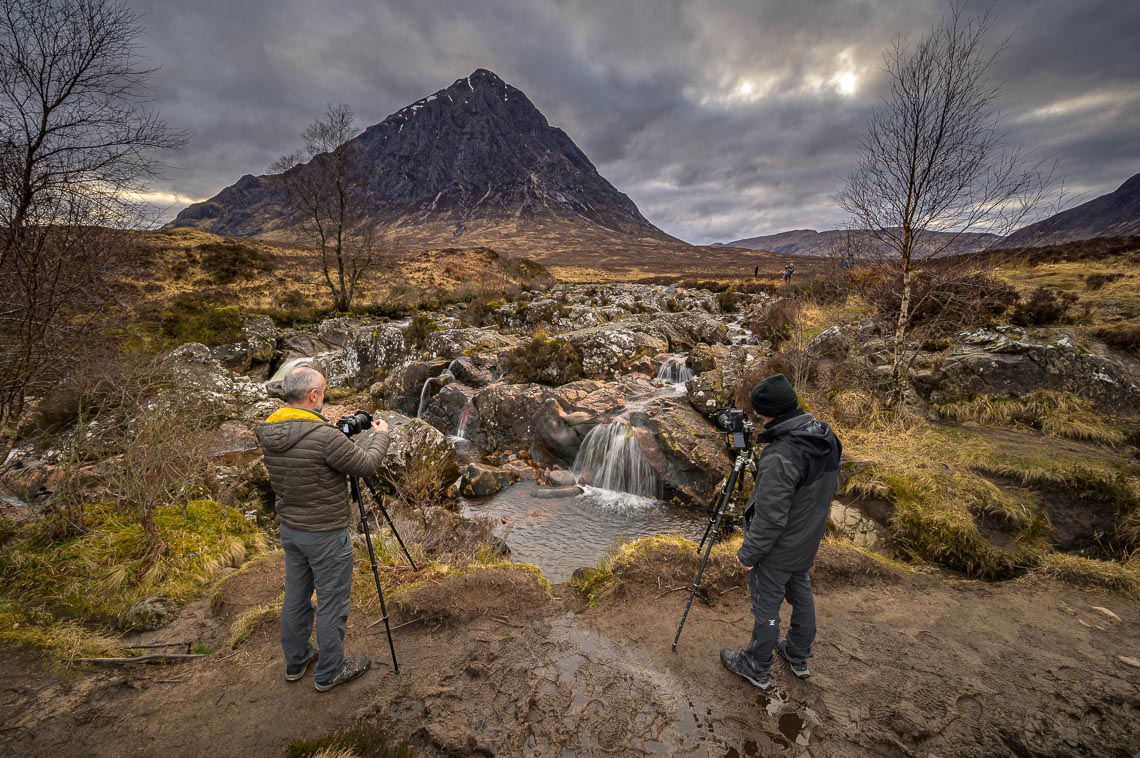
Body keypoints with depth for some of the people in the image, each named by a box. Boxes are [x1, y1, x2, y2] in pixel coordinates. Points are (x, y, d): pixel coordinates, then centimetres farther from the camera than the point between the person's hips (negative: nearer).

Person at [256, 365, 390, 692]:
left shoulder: (269, 432, -3)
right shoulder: (323, 435, -28)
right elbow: (367, 465, -17)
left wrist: (366, 434, 12)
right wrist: (380, 434, 0)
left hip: (290, 529, 8)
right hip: (326, 533, -8)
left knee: (295, 597, 23)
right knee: (331, 603, 10)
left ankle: (296, 661, 41)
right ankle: (330, 671, 27)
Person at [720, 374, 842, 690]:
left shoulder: (780, 457, -35)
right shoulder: (826, 438, -8)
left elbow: (770, 518, -29)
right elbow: (830, 488, 8)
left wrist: (748, 554, -15)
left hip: (777, 550, -8)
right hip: (807, 543, 8)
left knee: (766, 607, 12)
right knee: (800, 594, 26)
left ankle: (756, 667, 33)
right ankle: (799, 656, 48)